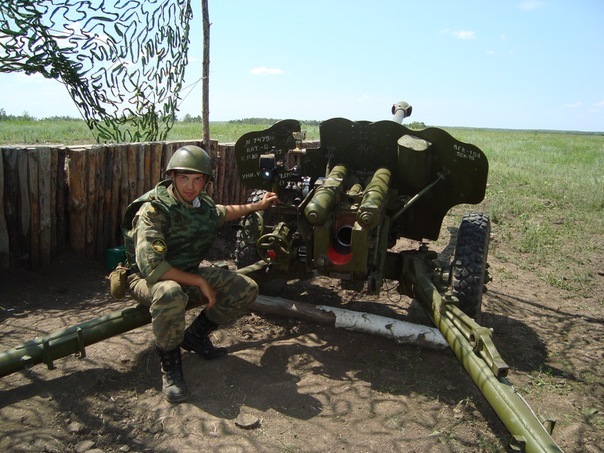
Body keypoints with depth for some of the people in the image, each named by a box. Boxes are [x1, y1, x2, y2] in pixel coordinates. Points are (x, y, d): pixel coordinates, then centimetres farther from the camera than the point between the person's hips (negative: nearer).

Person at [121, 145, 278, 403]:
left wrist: (258, 206, 26)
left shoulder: (203, 203, -4)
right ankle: (170, 365, -16)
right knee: (170, 294, -43)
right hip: (147, 278, -7)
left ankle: (196, 335, 12)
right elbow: (151, 267, -34)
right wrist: (199, 282, -28)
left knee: (246, 290, -4)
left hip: (188, 273, 7)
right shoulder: (153, 210, -26)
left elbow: (222, 213, 23)